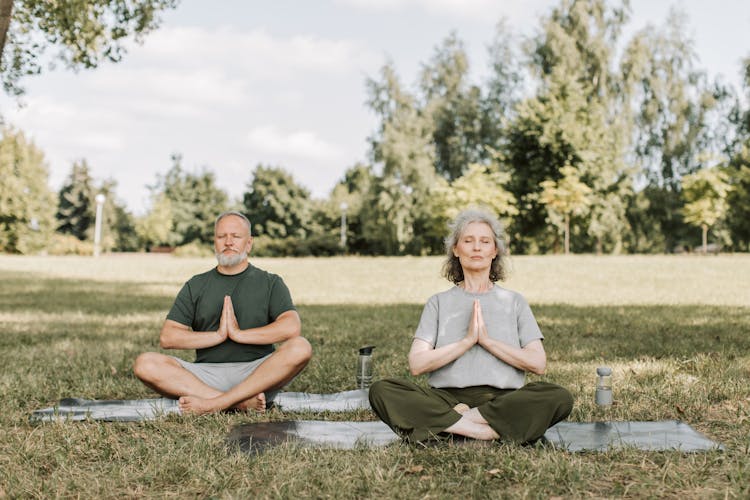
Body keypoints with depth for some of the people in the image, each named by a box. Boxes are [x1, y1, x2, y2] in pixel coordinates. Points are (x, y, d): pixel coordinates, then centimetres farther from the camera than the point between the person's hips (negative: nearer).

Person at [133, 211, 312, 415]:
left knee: (301, 348, -31)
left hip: (257, 374, -2)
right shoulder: (196, 286, 17)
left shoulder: (270, 283, 11)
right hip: (207, 373, 2)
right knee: (145, 364, -23)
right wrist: (218, 336, -6)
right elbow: (167, 337, 5)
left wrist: (239, 334, -11)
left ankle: (215, 403, -34)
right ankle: (241, 402, -31)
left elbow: (292, 327, -8)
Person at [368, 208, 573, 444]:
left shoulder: (514, 301, 17)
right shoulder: (439, 303, 16)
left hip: (503, 399, 0)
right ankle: (492, 431, -30)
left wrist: (486, 340, -5)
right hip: (447, 397, 0)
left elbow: (538, 363, 3)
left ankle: (450, 423, -27)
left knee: (559, 397, -30)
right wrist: (467, 341, -7)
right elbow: (416, 364, 2)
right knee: (381, 390, -27)